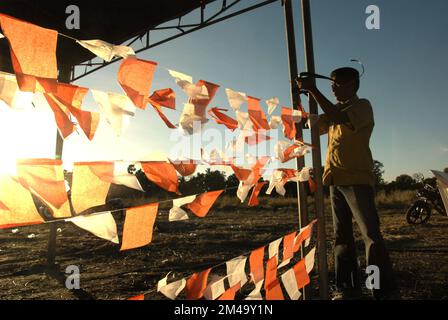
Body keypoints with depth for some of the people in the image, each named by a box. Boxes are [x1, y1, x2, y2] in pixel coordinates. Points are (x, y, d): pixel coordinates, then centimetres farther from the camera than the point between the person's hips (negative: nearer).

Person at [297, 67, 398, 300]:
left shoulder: (362, 106, -1)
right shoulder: (336, 110, 21)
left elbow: (339, 118, -20)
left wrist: (314, 90, -17)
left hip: (357, 179, -7)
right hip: (336, 180, 7)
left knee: (371, 234, -8)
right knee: (342, 236, 7)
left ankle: (385, 291, -1)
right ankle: (347, 289, 14)